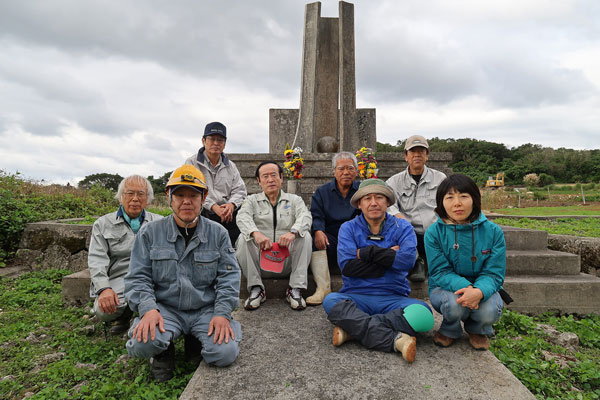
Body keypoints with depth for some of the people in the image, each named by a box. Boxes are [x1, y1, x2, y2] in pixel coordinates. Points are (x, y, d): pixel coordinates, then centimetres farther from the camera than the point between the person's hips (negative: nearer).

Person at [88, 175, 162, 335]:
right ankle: (123, 316, 9)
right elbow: (97, 260, 1)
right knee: (103, 311, -30)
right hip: (119, 279, 0)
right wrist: (104, 288, -17)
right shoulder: (103, 224, 13)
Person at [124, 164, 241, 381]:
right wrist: (148, 309, -18)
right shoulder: (150, 233, 3)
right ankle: (164, 350, 7)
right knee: (142, 345, -30)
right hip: (165, 308, 0)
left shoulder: (218, 233, 3)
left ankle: (196, 342, 12)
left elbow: (229, 277, -1)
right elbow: (138, 278, 0)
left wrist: (222, 314, -15)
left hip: (206, 309, 1)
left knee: (225, 353, -23)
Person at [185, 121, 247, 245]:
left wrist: (231, 204, -12)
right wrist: (214, 207, -19)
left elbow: (239, 190, 12)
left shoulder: (230, 166, 20)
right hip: (202, 212, -3)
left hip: (227, 214, 3)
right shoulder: (192, 163, 6)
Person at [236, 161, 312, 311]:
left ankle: (295, 289, -17)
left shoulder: (294, 200, 13)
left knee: (305, 236, -24)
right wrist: (256, 233, -33)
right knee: (243, 238, -25)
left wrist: (292, 232, -32)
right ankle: (256, 289, -14)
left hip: (287, 262, 0)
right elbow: (243, 217, -9)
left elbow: (305, 217, -9)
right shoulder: (252, 200, 14)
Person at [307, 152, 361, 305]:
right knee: (316, 240, -30)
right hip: (331, 239, 1)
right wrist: (318, 231, -24)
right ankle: (323, 288, -32)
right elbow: (316, 216, -1)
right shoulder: (322, 192, 14)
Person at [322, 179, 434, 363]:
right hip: (357, 296, 0)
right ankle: (395, 339, -31)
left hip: (393, 298, 1)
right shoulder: (348, 228, 7)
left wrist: (368, 252, -8)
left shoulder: (402, 227, 8)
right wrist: (388, 258, -8)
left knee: (423, 313, -29)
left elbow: (407, 260, -12)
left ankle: (352, 327, -24)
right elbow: (347, 266, -9)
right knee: (331, 301, -31)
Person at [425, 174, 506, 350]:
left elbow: (494, 273, -11)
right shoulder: (434, 232, -12)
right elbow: (440, 272, -13)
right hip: (446, 288, -1)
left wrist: (479, 291, -35)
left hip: (482, 288, 1)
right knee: (455, 303, -34)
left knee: (489, 311, -30)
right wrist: (465, 287, -34)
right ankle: (450, 330, 5)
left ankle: (478, 330, 11)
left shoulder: (493, 231, -9)